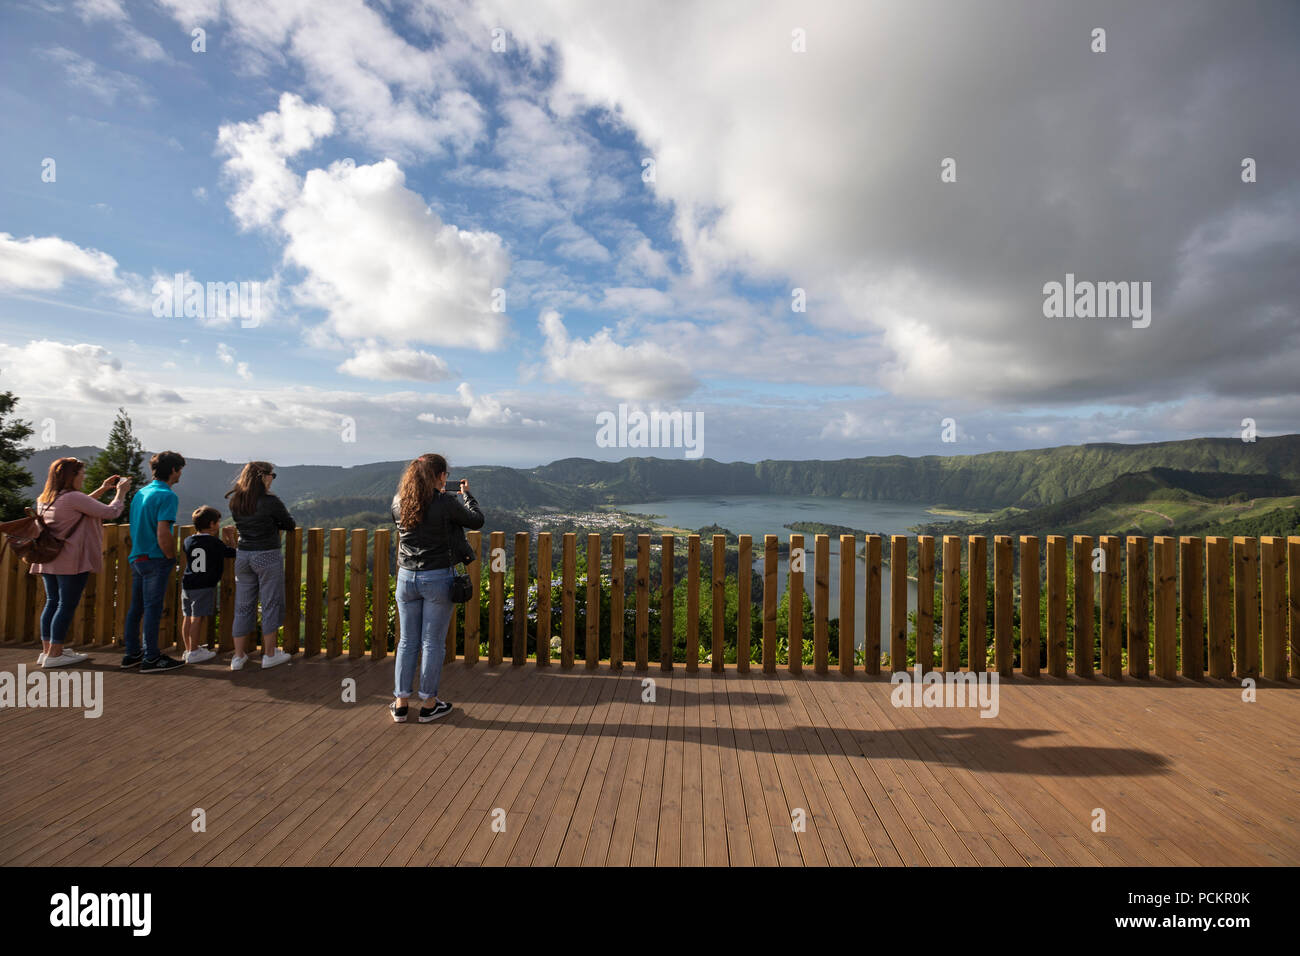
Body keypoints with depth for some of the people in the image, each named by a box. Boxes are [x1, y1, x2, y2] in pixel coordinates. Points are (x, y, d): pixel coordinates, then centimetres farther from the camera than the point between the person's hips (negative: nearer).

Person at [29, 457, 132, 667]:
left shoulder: (44, 499, 12)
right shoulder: (73, 497, -15)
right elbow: (111, 512, -12)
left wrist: (102, 489, 25)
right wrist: (121, 492, 3)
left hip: (48, 560, 9)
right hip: (71, 562, -9)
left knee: (52, 603, 14)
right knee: (67, 605, -3)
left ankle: (46, 651, 18)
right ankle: (54, 654, 0)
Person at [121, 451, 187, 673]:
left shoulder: (140, 493, 13)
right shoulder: (167, 496, -15)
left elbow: (135, 528, 18)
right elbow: (163, 534, -23)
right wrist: (172, 557, -9)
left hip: (137, 558, 9)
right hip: (155, 560, -9)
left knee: (136, 607, 15)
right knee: (153, 607, -2)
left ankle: (132, 654, 24)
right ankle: (151, 658, 4)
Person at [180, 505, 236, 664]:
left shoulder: (188, 541, 8)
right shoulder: (215, 542, -8)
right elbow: (231, 552, 1)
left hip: (187, 584, 6)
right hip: (204, 586, -6)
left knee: (187, 617, 13)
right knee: (197, 618, -3)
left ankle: (189, 649, 23)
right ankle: (193, 653, 1)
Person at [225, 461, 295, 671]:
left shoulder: (235, 503, 5)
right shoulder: (270, 502, -14)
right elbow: (290, 524, -4)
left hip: (242, 556, 6)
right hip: (267, 557, -6)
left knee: (243, 606, 12)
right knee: (271, 605, 5)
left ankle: (239, 656, 17)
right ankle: (269, 654, 11)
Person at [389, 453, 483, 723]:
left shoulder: (398, 502, 0)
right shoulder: (445, 503, -15)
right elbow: (477, 520, -2)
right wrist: (466, 494, 13)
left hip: (406, 578, 5)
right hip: (437, 579, -5)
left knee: (407, 641, 15)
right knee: (433, 643, 6)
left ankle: (400, 703, 21)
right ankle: (428, 704, 16)